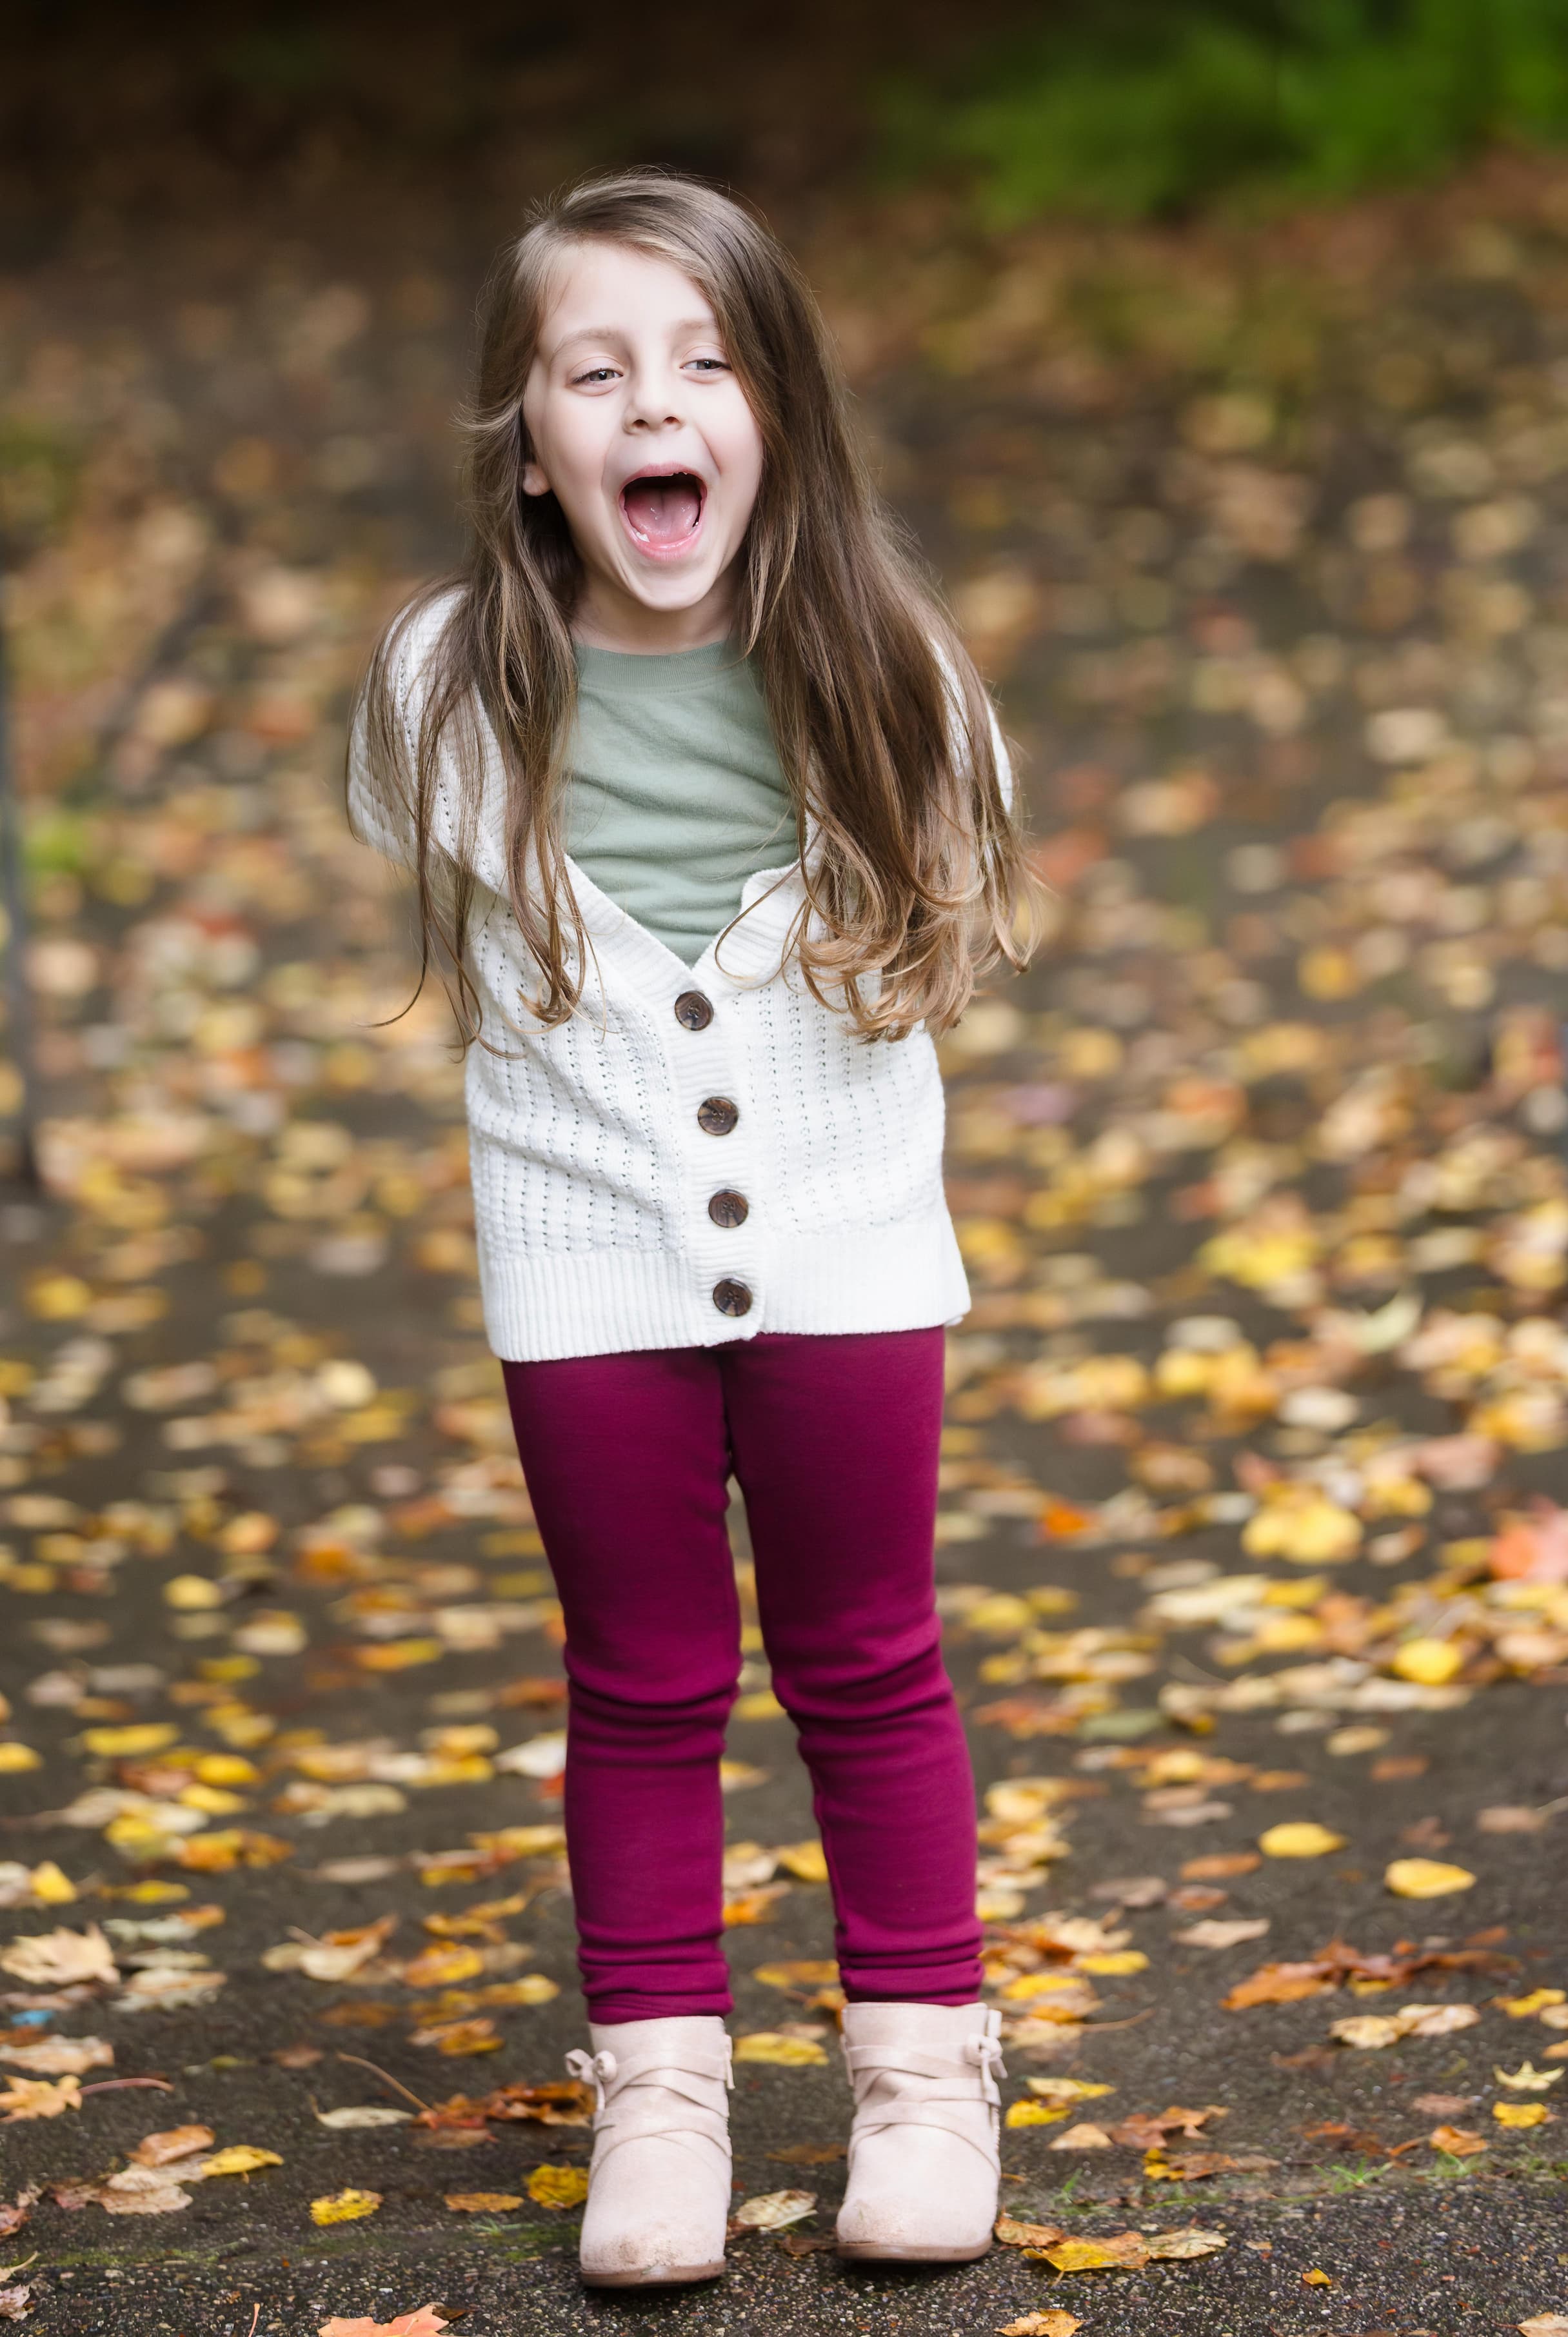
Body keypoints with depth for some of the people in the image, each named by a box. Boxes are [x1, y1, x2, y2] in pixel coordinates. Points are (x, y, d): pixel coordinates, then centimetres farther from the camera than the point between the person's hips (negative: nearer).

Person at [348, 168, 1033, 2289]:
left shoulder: (882, 673, -12)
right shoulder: (448, 689, -12)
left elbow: (957, 903, 9)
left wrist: (802, 1035, 7)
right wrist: (576, 1084, 8)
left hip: (848, 1256, 0)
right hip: (589, 1279, 0)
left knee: (865, 1666, 12)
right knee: (644, 1687, 11)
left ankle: (924, 2060, 25)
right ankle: (659, 2080, 23)